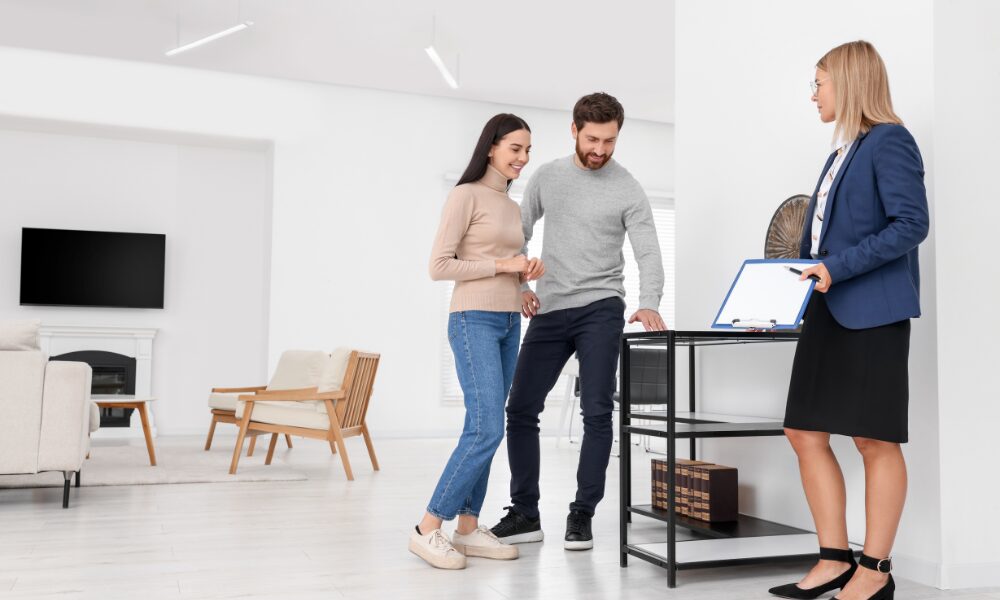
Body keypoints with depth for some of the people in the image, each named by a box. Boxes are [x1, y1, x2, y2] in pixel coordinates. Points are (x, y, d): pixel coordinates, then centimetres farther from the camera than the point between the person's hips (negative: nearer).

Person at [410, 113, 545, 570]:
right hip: (475, 321, -8)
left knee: (484, 431, 7)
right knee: (487, 430, -13)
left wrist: (524, 274, 4)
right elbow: (439, 266, -12)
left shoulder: (512, 208, 18)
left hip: (509, 324, 8)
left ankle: (467, 528, 14)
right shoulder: (466, 195, -7)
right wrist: (502, 264, -14)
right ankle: (428, 529, -4)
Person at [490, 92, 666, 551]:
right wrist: (519, 286, 2)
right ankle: (525, 514, 15)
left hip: (599, 310, -3)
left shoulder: (628, 190, -3)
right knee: (520, 409, 3)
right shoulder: (547, 177, 8)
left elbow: (648, 253, -10)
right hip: (548, 312, 4)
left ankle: (582, 515, 7)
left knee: (597, 413, -8)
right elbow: (519, 234, 15)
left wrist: (648, 304, -28)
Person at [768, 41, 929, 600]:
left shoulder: (889, 141, -7)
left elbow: (912, 224, -17)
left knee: (875, 441, 0)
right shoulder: (846, 150, 20)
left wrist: (839, 268, -20)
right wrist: (809, 274, 11)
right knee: (805, 434, 6)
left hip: (872, 312, -9)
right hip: (828, 310, 9)